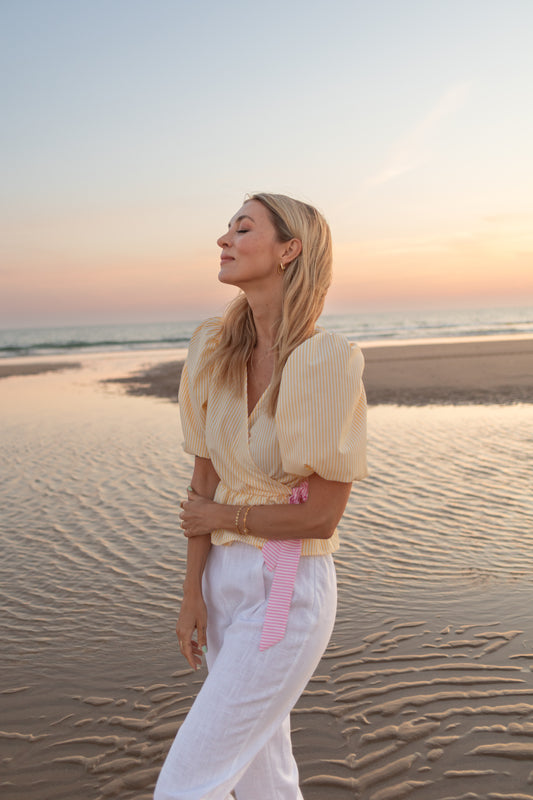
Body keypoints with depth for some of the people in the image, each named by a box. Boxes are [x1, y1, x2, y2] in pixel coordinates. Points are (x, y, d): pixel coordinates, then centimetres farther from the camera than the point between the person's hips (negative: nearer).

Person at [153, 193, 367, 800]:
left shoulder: (328, 362, -22)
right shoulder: (216, 352, -2)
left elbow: (321, 516, -18)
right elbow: (206, 479, 3)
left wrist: (220, 516, -6)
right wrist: (193, 593, 2)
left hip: (288, 595, -6)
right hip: (225, 580, 7)